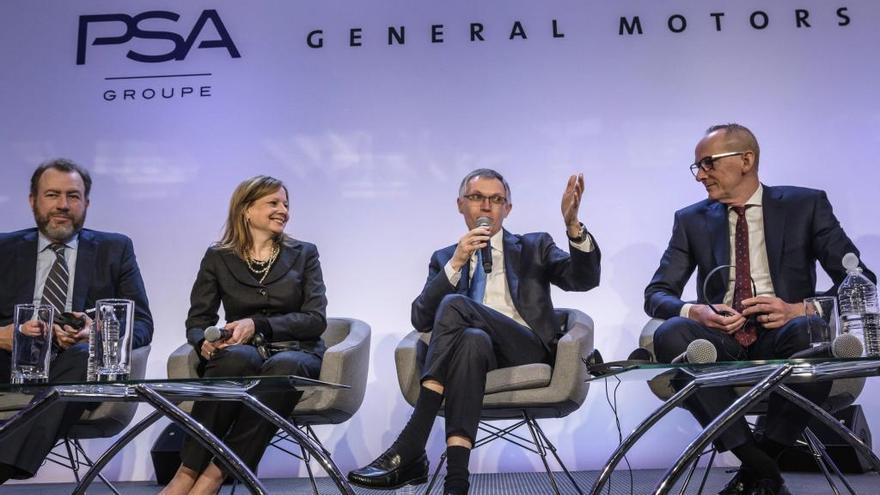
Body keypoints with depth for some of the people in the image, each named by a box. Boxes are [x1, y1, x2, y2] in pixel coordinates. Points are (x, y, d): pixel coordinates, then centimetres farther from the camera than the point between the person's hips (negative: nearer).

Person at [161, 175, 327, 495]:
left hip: (295, 353, 0)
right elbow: (197, 321, 7)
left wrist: (257, 324, -15)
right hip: (242, 356, 0)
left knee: (284, 367, -37)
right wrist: (206, 342, -18)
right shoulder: (218, 258, 10)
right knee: (236, 357, -37)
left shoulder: (303, 254, 10)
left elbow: (316, 319, -1)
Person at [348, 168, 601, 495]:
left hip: (527, 352, -1)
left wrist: (573, 225, -14)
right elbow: (421, 320, 7)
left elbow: (585, 279, 3)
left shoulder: (534, 247, 21)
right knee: (473, 340, -38)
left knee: (454, 305, -29)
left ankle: (409, 449, -34)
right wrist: (455, 263, -4)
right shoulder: (444, 258, 22)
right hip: (473, 347, 1)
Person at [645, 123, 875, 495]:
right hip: (721, 338, 2)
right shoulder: (692, 220, 11)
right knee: (669, 334, -30)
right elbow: (656, 293, 7)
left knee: (812, 331, -36)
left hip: (783, 336, -1)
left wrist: (801, 309, -19)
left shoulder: (806, 205, 6)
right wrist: (695, 311, -17)